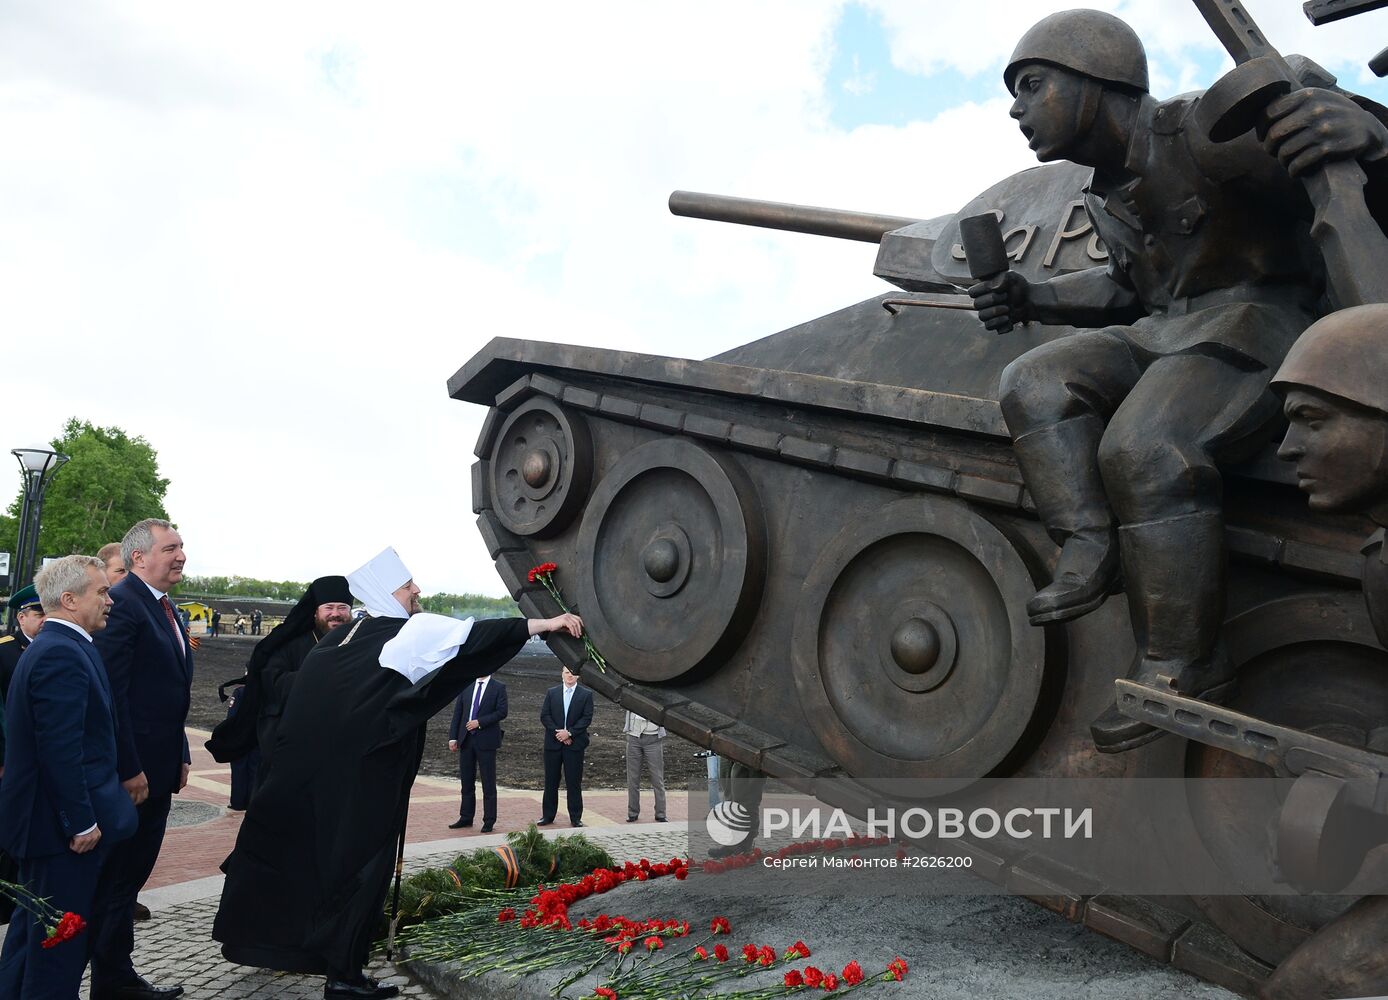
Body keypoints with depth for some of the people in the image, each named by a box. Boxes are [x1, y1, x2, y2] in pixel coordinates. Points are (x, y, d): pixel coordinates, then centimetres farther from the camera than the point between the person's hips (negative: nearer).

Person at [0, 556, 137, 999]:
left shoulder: (51, 647, 13)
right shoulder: (63, 654, -22)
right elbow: (61, 749, -26)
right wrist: (82, 821, -22)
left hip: (43, 819, 11)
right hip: (63, 826, -11)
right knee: (62, 931, 0)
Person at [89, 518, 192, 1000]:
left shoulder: (166, 610, 15)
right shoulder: (122, 603, -15)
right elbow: (111, 693, -20)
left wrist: (180, 757, 16)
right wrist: (129, 770, -20)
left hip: (159, 767, 9)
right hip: (131, 769, -9)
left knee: (133, 873, 15)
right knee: (117, 877, 3)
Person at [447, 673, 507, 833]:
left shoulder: (498, 688, -2)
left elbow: (502, 712, -11)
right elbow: (457, 713, 8)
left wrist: (480, 722, -16)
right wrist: (453, 737, 2)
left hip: (486, 741, -4)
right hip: (466, 740, 4)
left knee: (488, 783, 1)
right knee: (466, 781, 11)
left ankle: (489, 821, 9)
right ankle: (466, 818, 21)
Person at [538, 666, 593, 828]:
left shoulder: (586, 694, 2)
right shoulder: (551, 693, 7)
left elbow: (587, 718, -5)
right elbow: (544, 716, 1)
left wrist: (569, 733, -14)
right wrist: (558, 733, -10)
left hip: (575, 743, -2)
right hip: (553, 742, 2)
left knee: (574, 782, 1)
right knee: (551, 781, 7)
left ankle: (575, 817, 8)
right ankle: (547, 815, 16)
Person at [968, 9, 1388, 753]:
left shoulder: (1198, 132, -13)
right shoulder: (1108, 194, 14)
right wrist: (1031, 299, 13)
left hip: (1252, 328, -8)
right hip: (1161, 335, 8)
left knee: (1145, 448, -32)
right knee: (1034, 384, -13)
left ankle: (1184, 668, -22)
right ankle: (1089, 552, -22)